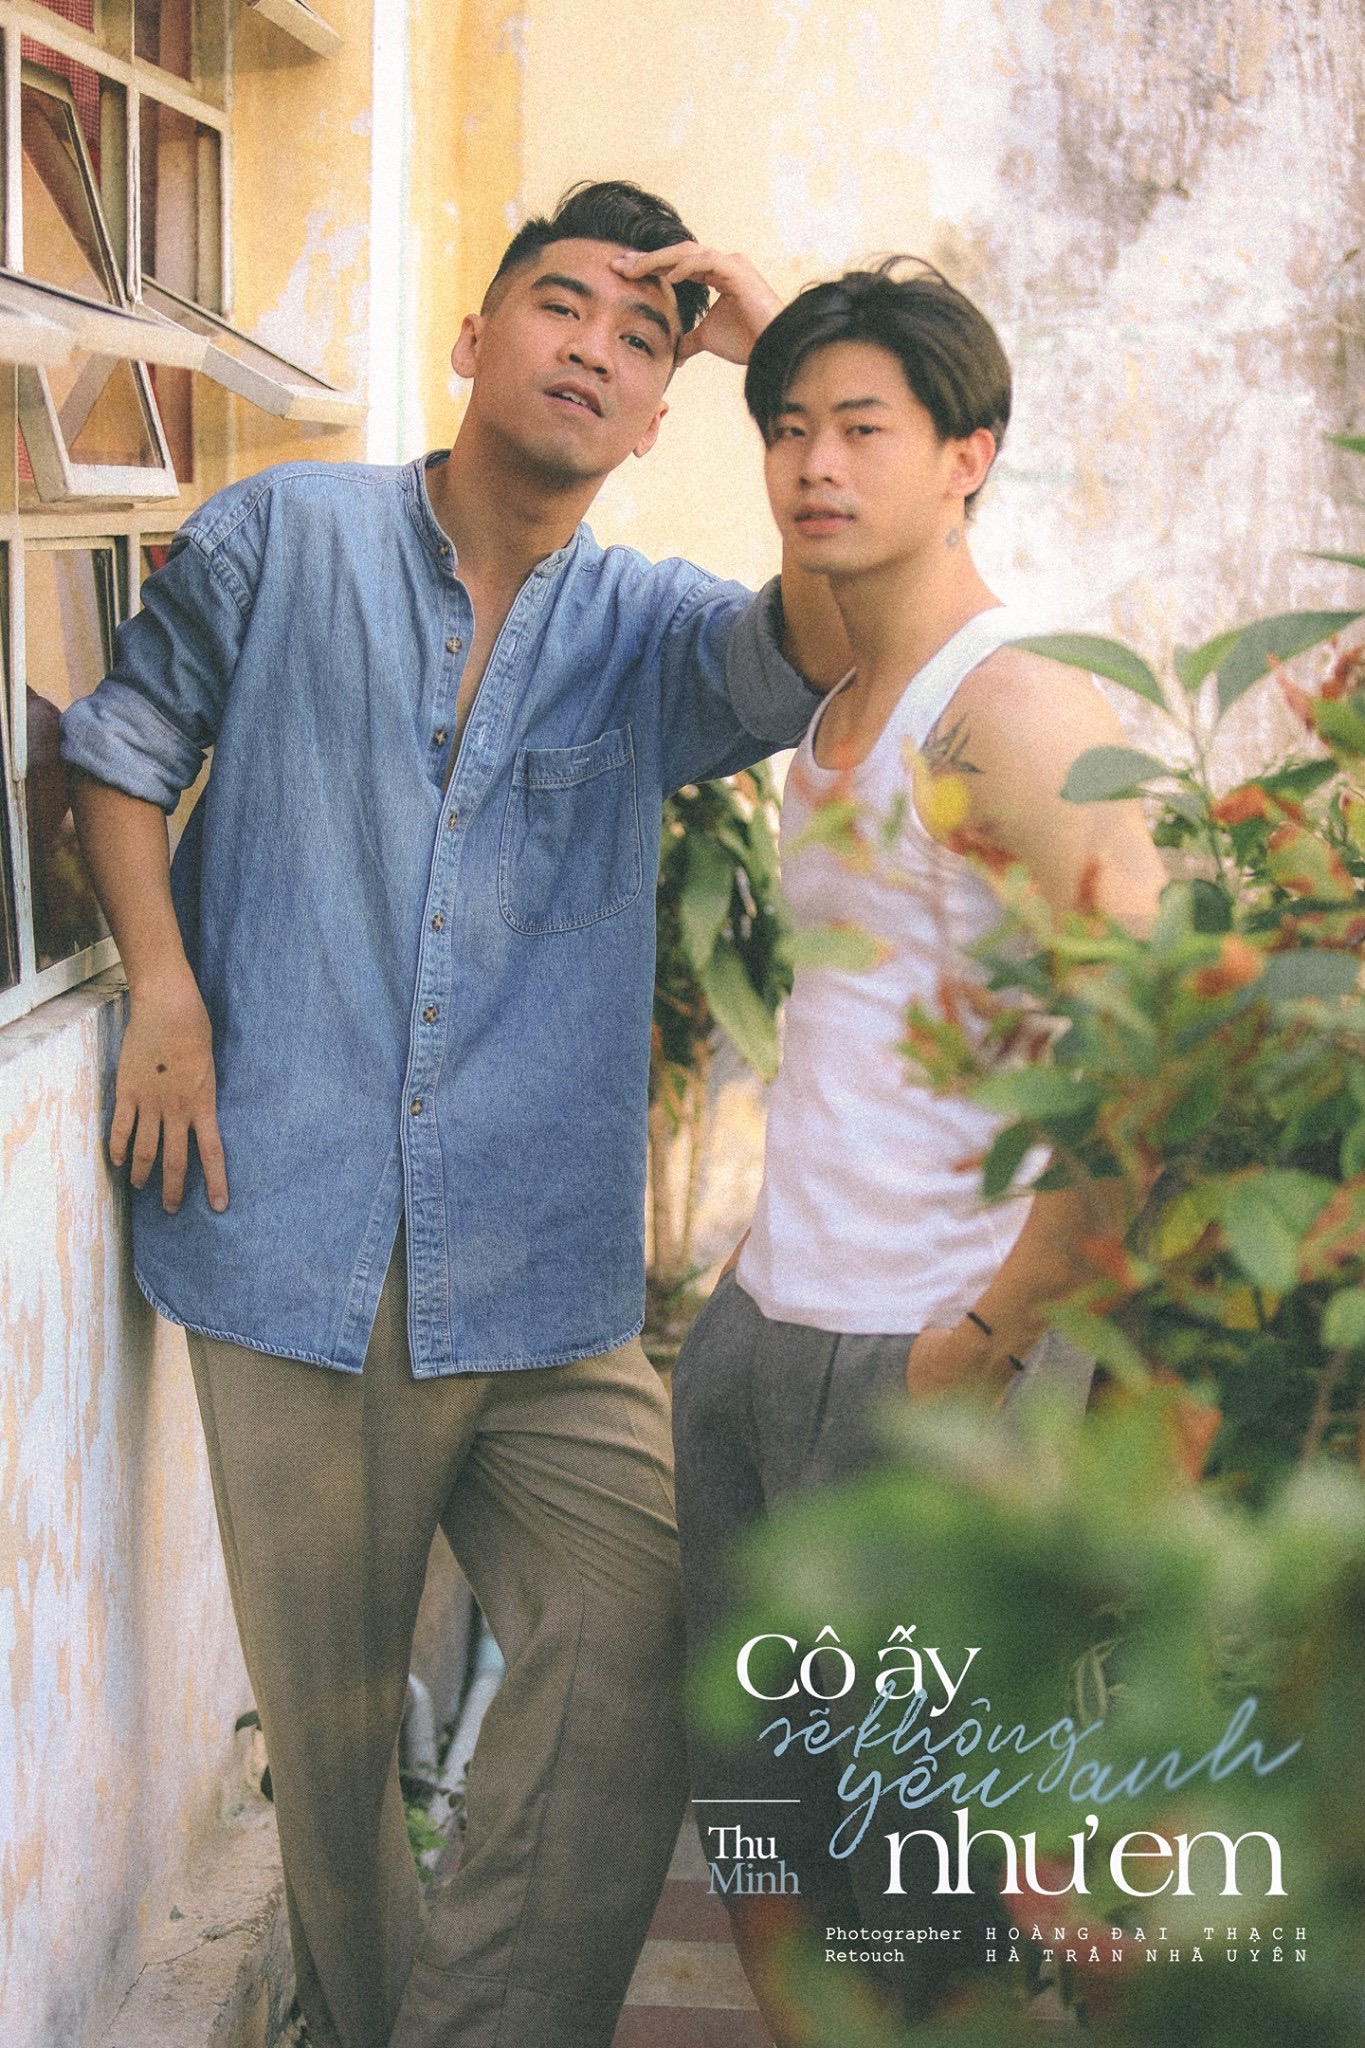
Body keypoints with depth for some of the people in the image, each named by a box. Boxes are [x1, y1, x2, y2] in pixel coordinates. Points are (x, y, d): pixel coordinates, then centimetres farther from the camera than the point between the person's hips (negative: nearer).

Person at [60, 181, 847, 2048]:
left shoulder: (652, 630, 7)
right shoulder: (286, 538, 4)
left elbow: (825, 648, -12)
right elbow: (124, 743, 13)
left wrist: (792, 358, -14)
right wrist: (163, 985, 0)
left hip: (546, 1285, 1)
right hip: (297, 1256, -1)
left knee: (647, 1654, -13)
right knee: (329, 1724, 10)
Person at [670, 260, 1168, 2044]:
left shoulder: (1019, 706, -14)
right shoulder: (833, 708, 13)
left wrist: (990, 1344, -18)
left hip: (917, 1360, -8)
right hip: (756, 1321, 8)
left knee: (900, 1882, 5)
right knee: (749, 1816, 17)